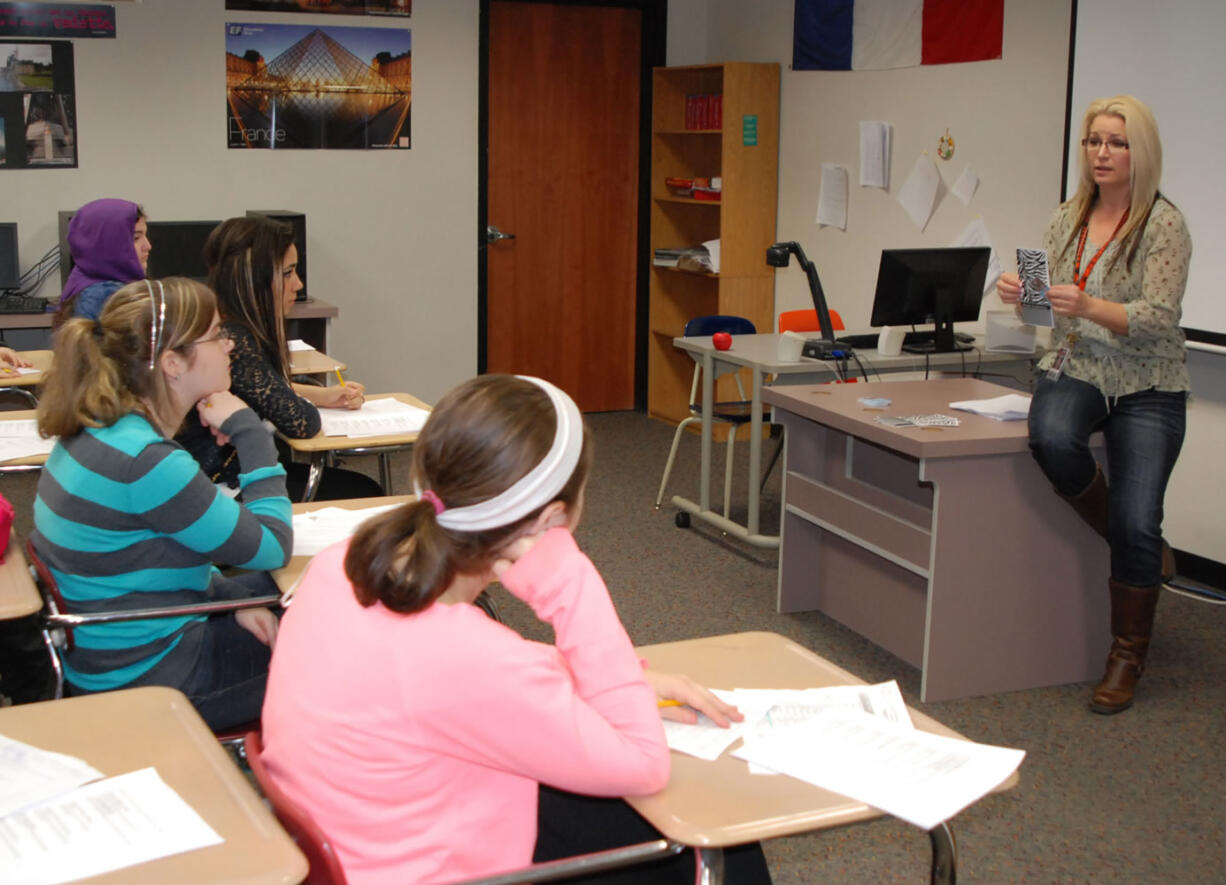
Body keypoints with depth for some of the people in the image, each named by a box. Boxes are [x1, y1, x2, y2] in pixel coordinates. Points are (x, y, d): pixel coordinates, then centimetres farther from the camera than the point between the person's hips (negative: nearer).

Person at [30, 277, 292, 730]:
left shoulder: (97, 429, 0)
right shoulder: (147, 463, -30)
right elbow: (271, 548, -19)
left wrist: (230, 598, 2)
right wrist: (250, 434, -13)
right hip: (144, 681, -9)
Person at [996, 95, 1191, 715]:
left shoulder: (1165, 225, -8)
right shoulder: (1067, 219, 8)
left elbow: (1158, 318, -19)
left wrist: (1090, 306, -35)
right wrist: (1021, 293, -11)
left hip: (1146, 385, -3)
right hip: (1074, 368, 4)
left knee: (1137, 519, -16)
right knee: (1051, 440, -32)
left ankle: (1127, 657, 6)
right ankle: (1144, 550, -4)